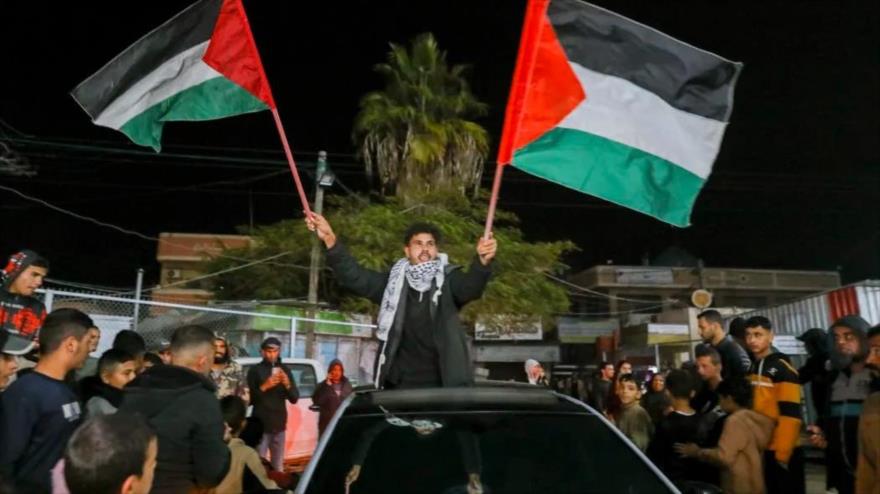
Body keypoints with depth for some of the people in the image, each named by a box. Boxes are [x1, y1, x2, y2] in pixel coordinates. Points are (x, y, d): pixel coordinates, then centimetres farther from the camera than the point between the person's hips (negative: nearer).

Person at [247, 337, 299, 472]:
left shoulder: (285, 370, 8)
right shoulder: (255, 370, -1)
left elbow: (294, 399, 5)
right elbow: (249, 398, -6)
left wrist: (288, 384, -14)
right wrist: (264, 387, -21)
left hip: (279, 424, 4)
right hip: (260, 424, -3)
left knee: (278, 465, 10)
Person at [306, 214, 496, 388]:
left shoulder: (448, 281, 1)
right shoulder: (394, 282, 7)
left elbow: (471, 286, -18)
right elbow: (355, 277, 0)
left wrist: (483, 261, -42)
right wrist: (330, 240, -14)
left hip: (442, 384, -1)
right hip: (400, 384, 2)